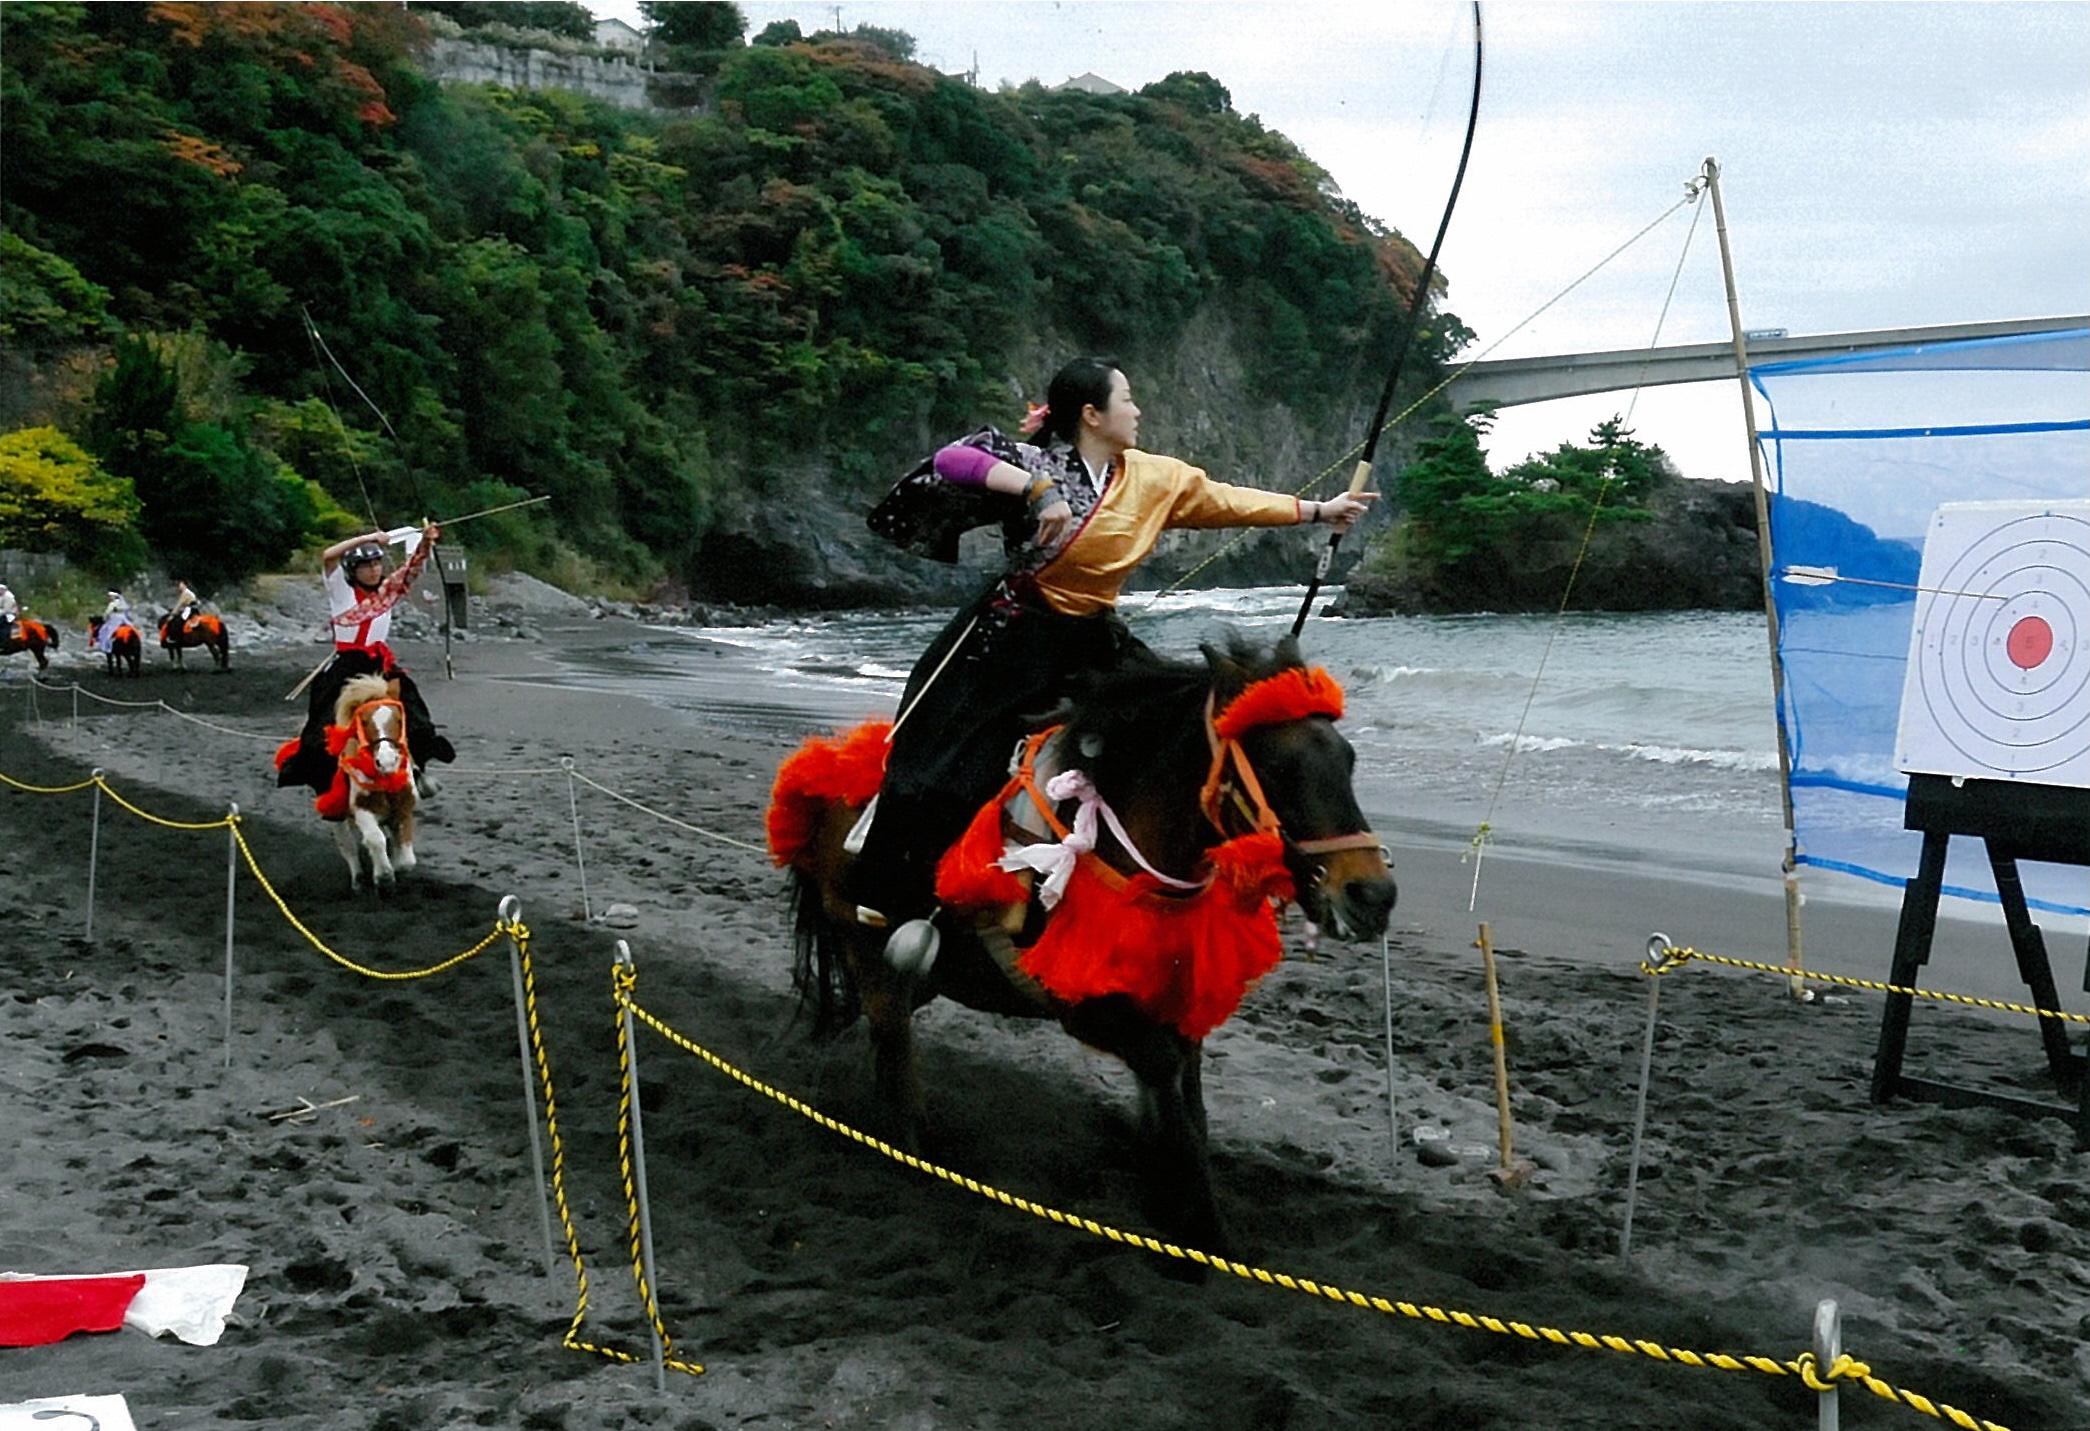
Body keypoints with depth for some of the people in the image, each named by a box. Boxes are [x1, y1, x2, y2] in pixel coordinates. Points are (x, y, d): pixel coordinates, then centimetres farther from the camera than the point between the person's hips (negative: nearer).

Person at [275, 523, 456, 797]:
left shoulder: (388, 589, 6)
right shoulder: (342, 591, -2)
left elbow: (415, 564, -4)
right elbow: (328, 556, -18)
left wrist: (426, 541, -23)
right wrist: (368, 538, -19)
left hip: (381, 664, 3)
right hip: (345, 666, -3)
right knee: (326, 723, -1)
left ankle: (415, 770, 2)